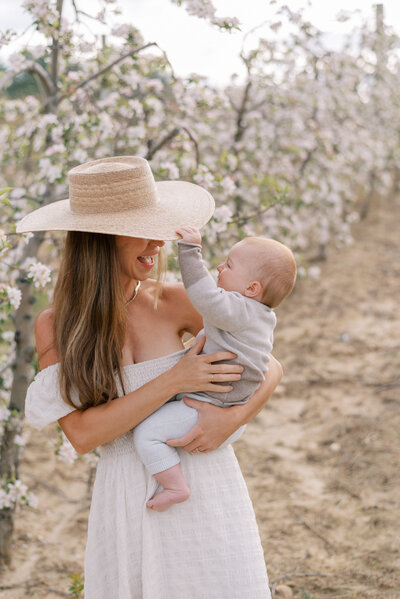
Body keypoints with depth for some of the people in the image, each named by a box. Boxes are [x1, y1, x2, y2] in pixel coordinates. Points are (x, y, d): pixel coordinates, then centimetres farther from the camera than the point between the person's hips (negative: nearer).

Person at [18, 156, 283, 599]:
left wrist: (232, 418, -15)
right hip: (126, 504, 0)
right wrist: (173, 382, -19)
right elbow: (82, 434, -13)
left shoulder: (173, 302, -4)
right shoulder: (53, 327, -5)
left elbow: (269, 367, 4)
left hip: (206, 493, 1)